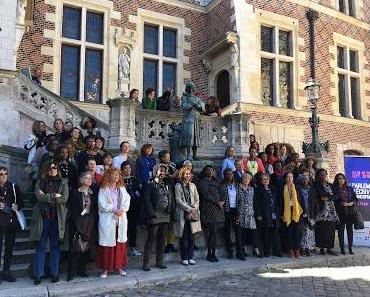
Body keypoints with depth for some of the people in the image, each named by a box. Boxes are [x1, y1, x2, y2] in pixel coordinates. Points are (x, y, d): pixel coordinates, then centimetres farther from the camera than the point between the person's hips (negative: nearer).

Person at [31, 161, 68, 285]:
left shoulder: (63, 182, 6)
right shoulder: (40, 182, 7)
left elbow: (64, 198, -7)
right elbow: (39, 196, -9)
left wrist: (47, 197, -8)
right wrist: (54, 196, -9)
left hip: (57, 218, 0)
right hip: (42, 217, 0)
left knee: (55, 246, 7)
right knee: (41, 247, 4)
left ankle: (54, 273, 16)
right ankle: (38, 274, 13)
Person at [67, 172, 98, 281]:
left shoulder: (94, 194, 11)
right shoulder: (75, 192, 0)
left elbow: (96, 210, 10)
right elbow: (72, 210, -4)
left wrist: (94, 222, 0)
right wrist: (77, 223, -11)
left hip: (90, 224, 4)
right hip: (78, 223, -4)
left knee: (88, 248, 5)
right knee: (75, 248, -3)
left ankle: (82, 270, 19)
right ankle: (71, 272, 6)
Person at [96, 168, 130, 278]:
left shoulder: (122, 188, 12)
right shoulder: (104, 189, -2)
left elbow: (127, 200, 6)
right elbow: (102, 204, -9)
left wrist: (122, 209, -10)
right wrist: (114, 210, -13)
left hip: (121, 219, 4)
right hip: (108, 220, -4)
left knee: (120, 243, 8)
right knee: (107, 244, -1)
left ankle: (120, 266, 19)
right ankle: (105, 268, 10)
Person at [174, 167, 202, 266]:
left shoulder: (193, 186, 14)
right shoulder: (178, 186, 2)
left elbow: (197, 199, 10)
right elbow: (179, 201, -6)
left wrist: (194, 209, -7)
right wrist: (189, 209, -10)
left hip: (193, 214, 3)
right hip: (183, 214, -3)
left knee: (191, 237, 3)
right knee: (184, 237, 0)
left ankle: (191, 257, 12)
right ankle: (184, 258, 9)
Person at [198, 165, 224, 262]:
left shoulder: (215, 183, 21)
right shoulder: (202, 182, 0)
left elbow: (220, 195, 18)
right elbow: (206, 195, -9)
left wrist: (222, 202, -2)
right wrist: (217, 202, -9)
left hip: (217, 209, 6)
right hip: (208, 210, -6)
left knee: (214, 232, 4)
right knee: (211, 232, -9)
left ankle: (213, 253, 9)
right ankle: (210, 253, 1)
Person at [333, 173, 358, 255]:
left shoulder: (349, 188, 11)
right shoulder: (335, 189, 1)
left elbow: (355, 199, 10)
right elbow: (334, 201, -5)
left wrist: (352, 203, -8)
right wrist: (342, 204, -17)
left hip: (350, 212, 3)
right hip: (340, 212, -2)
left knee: (350, 229, 4)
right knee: (341, 230, 1)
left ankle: (350, 248, 13)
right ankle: (342, 248, 9)